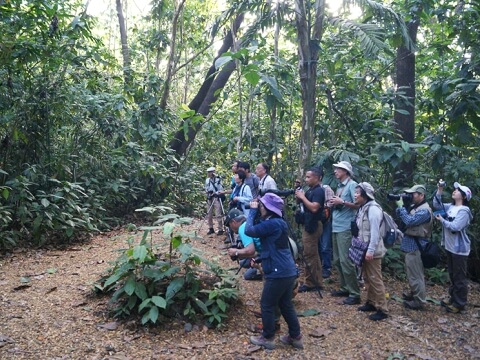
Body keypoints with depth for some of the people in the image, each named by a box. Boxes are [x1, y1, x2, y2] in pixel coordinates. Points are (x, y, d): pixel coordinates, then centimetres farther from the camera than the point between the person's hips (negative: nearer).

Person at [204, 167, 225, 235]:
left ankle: (220, 229, -2)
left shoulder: (218, 179, -7)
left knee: (218, 215, -8)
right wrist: (207, 191, -1)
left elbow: (221, 190, -8)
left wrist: (215, 193, -20)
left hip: (216, 198, -6)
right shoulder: (207, 180, 11)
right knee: (209, 215, 9)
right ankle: (211, 229, 19)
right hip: (209, 198, 6)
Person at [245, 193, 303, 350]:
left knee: (267, 305, 7)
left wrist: (253, 210, -8)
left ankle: (267, 338, 20)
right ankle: (295, 337, 29)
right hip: (288, 271, 10)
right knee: (286, 305, 20)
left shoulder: (272, 224, -20)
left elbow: (249, 230, -16)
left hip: (279, 273, -10)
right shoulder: (277, 223, 12)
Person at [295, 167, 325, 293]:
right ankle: (315, 282, 22)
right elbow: (305, 205, 16)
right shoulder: (310, 190, 14)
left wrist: (303, 197, -18)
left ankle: (311, 283, 5)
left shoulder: (319, 191, -15)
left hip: (313, 226, -10)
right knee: (313, 255, 14)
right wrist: (299, 197, -1)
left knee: (309, 255, -5)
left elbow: (314, 208, -27)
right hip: (308, 225, 10)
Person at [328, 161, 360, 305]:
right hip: (336, 227, 9)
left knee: (345, 261, -9)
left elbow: (358, 204, -14)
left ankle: (355, 294, 0)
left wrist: (342, 202, -18)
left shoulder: (352, 185, -7)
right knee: (337, 261, 14)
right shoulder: (339, 186, 18)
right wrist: (332, 204, 6)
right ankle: (345, 288, 25)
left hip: (345, 228, -9)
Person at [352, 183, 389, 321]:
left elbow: (375, 232, -23)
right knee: (367, 278, 17)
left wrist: (370, 251, -24)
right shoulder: (362, 208, 10)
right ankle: (371, 302, 30)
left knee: (375, 279, -4)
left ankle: (382, 309, 5)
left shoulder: (373, 209, -19)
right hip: (364, 249, 10)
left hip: (372, 251, -9)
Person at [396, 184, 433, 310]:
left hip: (416, 245, -10)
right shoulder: (414, 206, 12)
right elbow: (400, 216, 11)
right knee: (411, 272, 20)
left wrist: (401, 206, -19)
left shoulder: (424, 210, -17)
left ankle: (419, 301, 6)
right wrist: (401, 205, -3)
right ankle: (414, 294, 34)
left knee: (415, 274, -3)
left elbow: (409, 221, -26)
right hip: (410, 244, 10)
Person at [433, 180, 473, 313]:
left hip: (459, 249, -8)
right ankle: (453, 298, 31)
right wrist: (439, 191, -2)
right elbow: (437, 205, 8)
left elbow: (455, 227, -26)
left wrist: (442, 220, -14)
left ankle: (459, 303, 12)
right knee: (452, 275, 18)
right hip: (450, 247, 8)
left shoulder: (464, 211, -18)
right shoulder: (450, 207, 5)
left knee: (459, 277, 2)